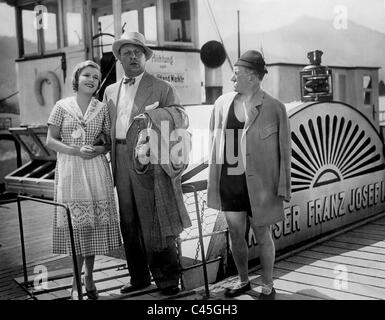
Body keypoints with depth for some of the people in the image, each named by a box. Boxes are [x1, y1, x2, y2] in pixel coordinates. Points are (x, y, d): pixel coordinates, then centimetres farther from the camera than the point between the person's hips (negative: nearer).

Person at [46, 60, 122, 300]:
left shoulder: (102, 108, 8)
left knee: (94, 222, 2)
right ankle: (77, 282, 11)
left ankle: (89, 276, 19)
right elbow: (51, 140, 2)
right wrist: (76, 151, -12)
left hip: (96, 170, 1)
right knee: (75, 223, -1)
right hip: (70, 170, -1)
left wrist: (100, 149, -11)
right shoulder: (62, 106, 4)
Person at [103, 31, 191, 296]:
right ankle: (139, 278, 23)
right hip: (122, 165, 5)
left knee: (154, 223, -4)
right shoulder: (111, 91, 18)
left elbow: (180, 115, -8)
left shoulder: (162, 89, 2)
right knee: (129, 224, 10)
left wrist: (150, 115, -24)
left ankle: (167, 280, 10)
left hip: (149, 162, -5)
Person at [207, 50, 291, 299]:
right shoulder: (223, 103, 3)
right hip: (230, 181, 4)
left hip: (259, 183, -3)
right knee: (236, 235, 13)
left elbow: (284, 151, -4)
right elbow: (215, 143, 10)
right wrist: (214, 180, 9)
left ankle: (268, 286, 29)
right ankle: (244, 281, 35)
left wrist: (283, 188, -6)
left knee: (263, 236, 9)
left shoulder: (275, 108, -8)